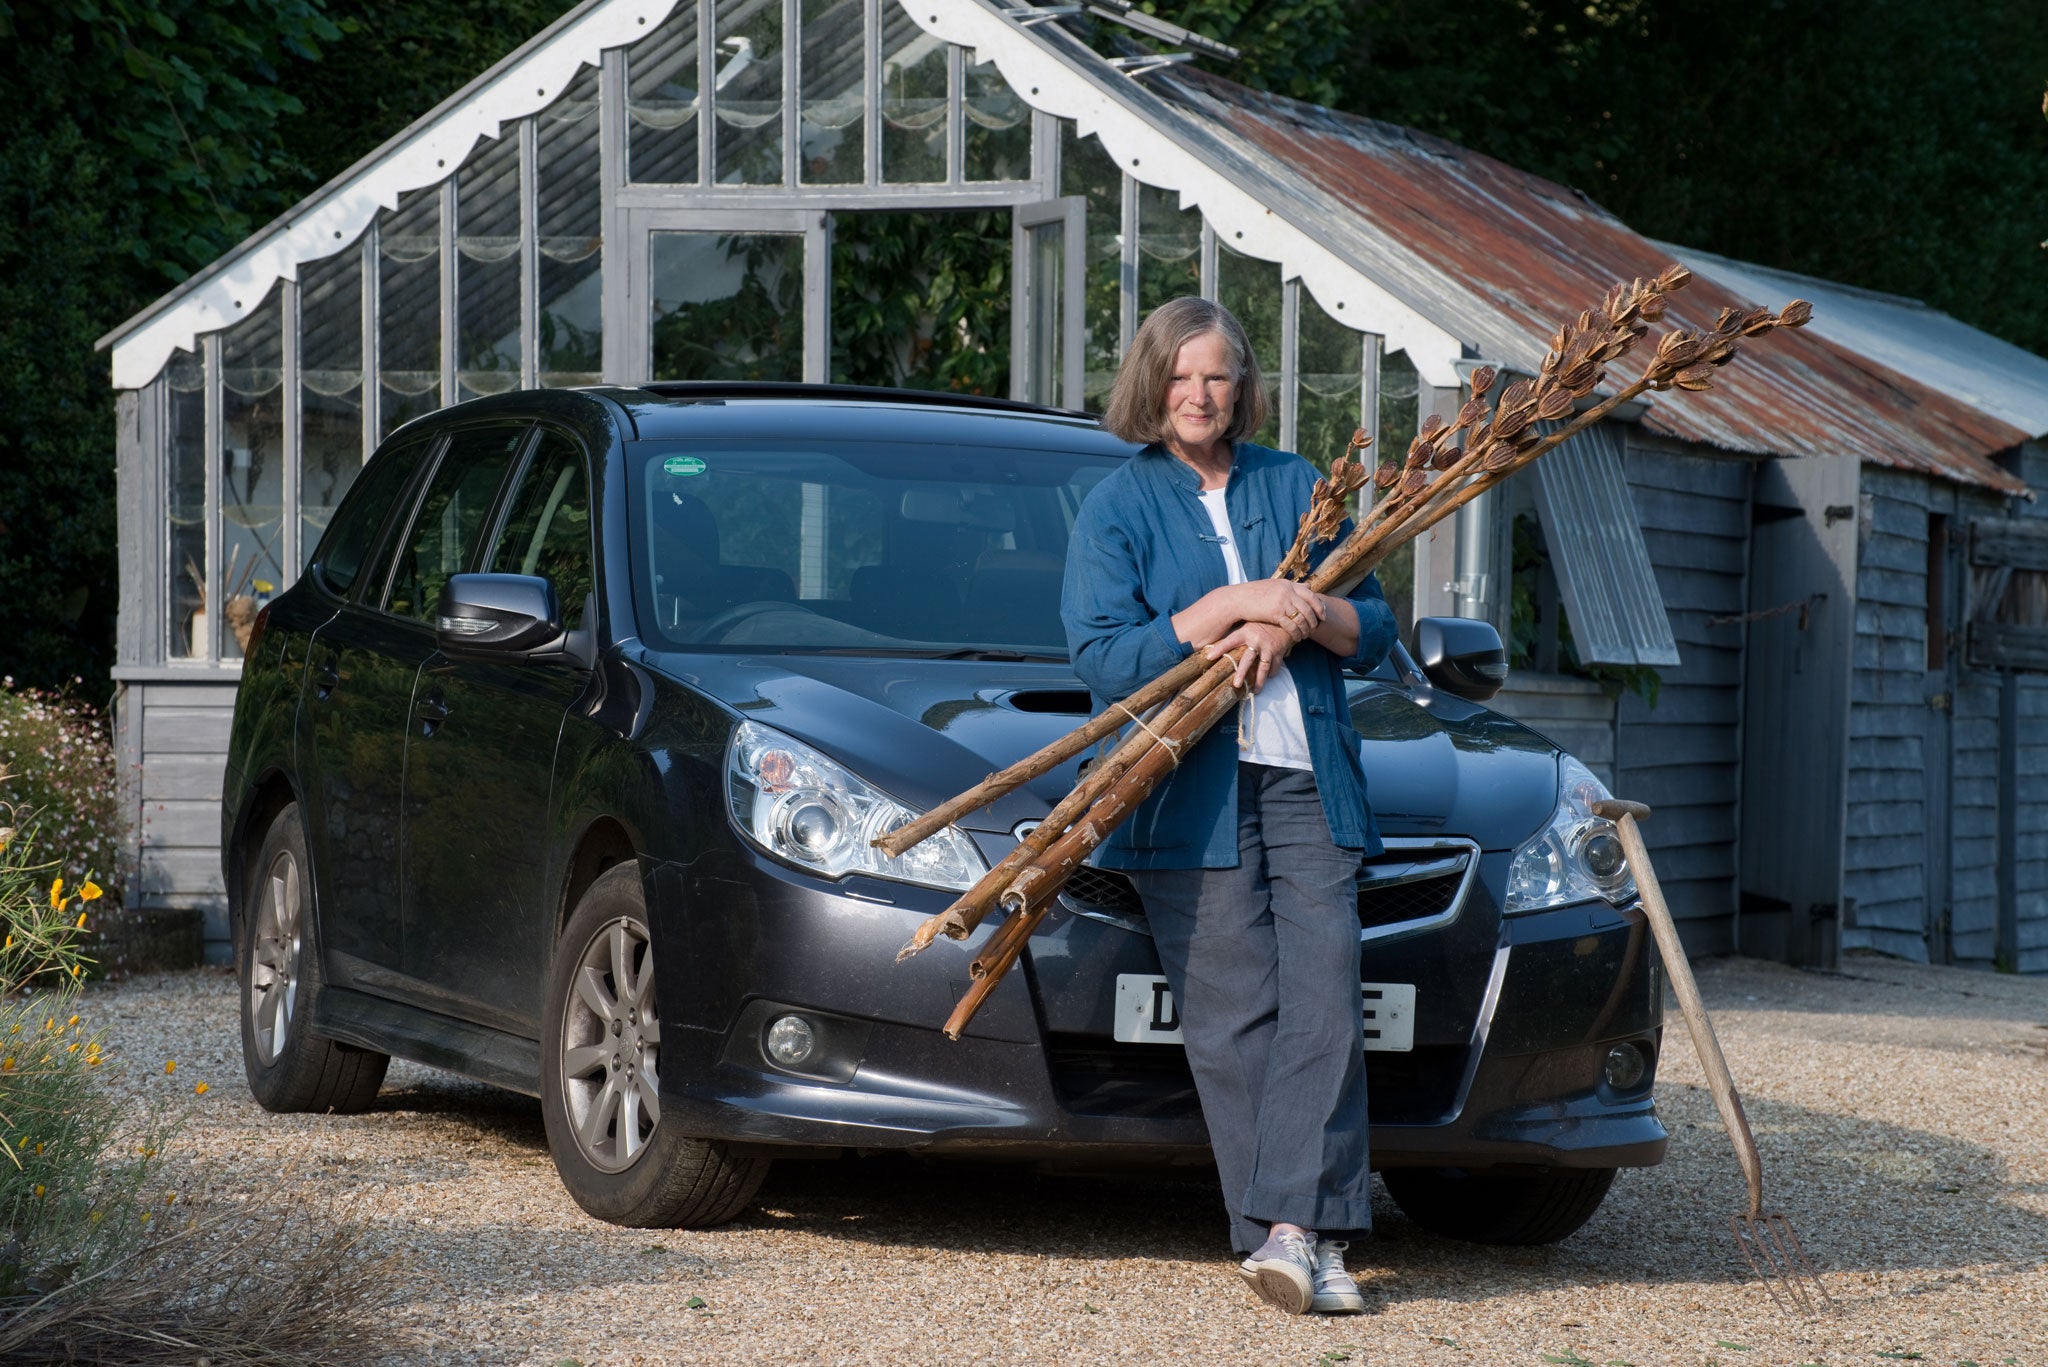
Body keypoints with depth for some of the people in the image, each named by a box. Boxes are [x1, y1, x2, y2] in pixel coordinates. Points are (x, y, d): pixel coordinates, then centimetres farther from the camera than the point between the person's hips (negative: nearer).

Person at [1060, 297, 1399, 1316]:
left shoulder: (1299, 489, 17)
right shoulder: (1117, 507, 7)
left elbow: (1374, 628, 16)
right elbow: (1102, 659, -6)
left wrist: (1302, 617, -6)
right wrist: (1232, 606, -11)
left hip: (1306, 780, 3)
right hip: (1189, 793, -3)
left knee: (1321, 1000, -11)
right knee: (1234, 1018, -6)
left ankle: (1289, 1228, -15)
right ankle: (1307, 1236, -1)